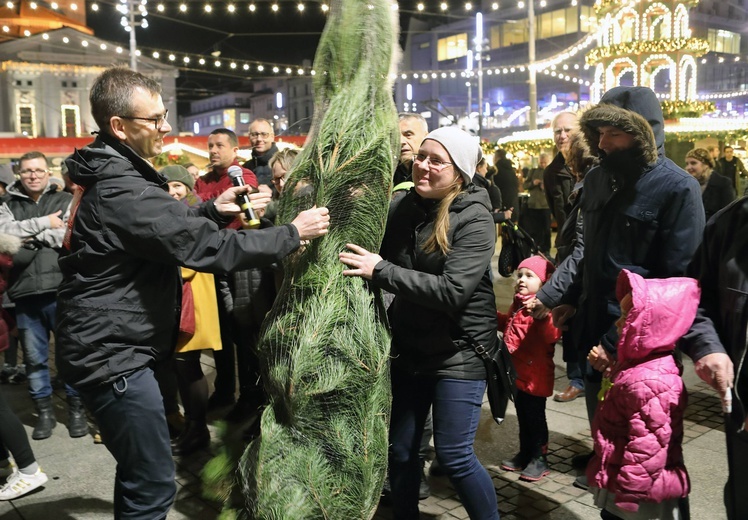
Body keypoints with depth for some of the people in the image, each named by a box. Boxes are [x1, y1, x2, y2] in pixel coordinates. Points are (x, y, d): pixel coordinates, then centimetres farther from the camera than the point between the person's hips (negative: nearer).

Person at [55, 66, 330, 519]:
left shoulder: (111, 175, 10)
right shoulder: (122, 190, -23)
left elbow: (168, 226, 20)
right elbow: (206, 247, -26)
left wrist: (212, 210, 2)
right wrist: (293, 233, -17)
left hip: (112, 346, 10)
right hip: (113, 352, -10)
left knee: (140, 472, 23)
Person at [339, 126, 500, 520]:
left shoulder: (475, 219, -16)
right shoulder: (402, 207, 0)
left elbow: (453, 291, -27)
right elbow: (378, 261, 11)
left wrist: (380, 270, -28)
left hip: (459, 351, -5)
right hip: (409, 346, 5)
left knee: (453, 455, 0)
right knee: (399, 449, 14)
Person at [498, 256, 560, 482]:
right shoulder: (518, 305, 9)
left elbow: (552, 336, -33)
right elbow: (508, 326, 27)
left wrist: (542, 315, -45)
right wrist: (494, 314, 16)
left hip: (535, 374, -9)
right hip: (518, 371, 9)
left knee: (535, 416, 4)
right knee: (522, 415, 20)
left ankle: (539, 459, 19)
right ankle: (525, 454, 35)